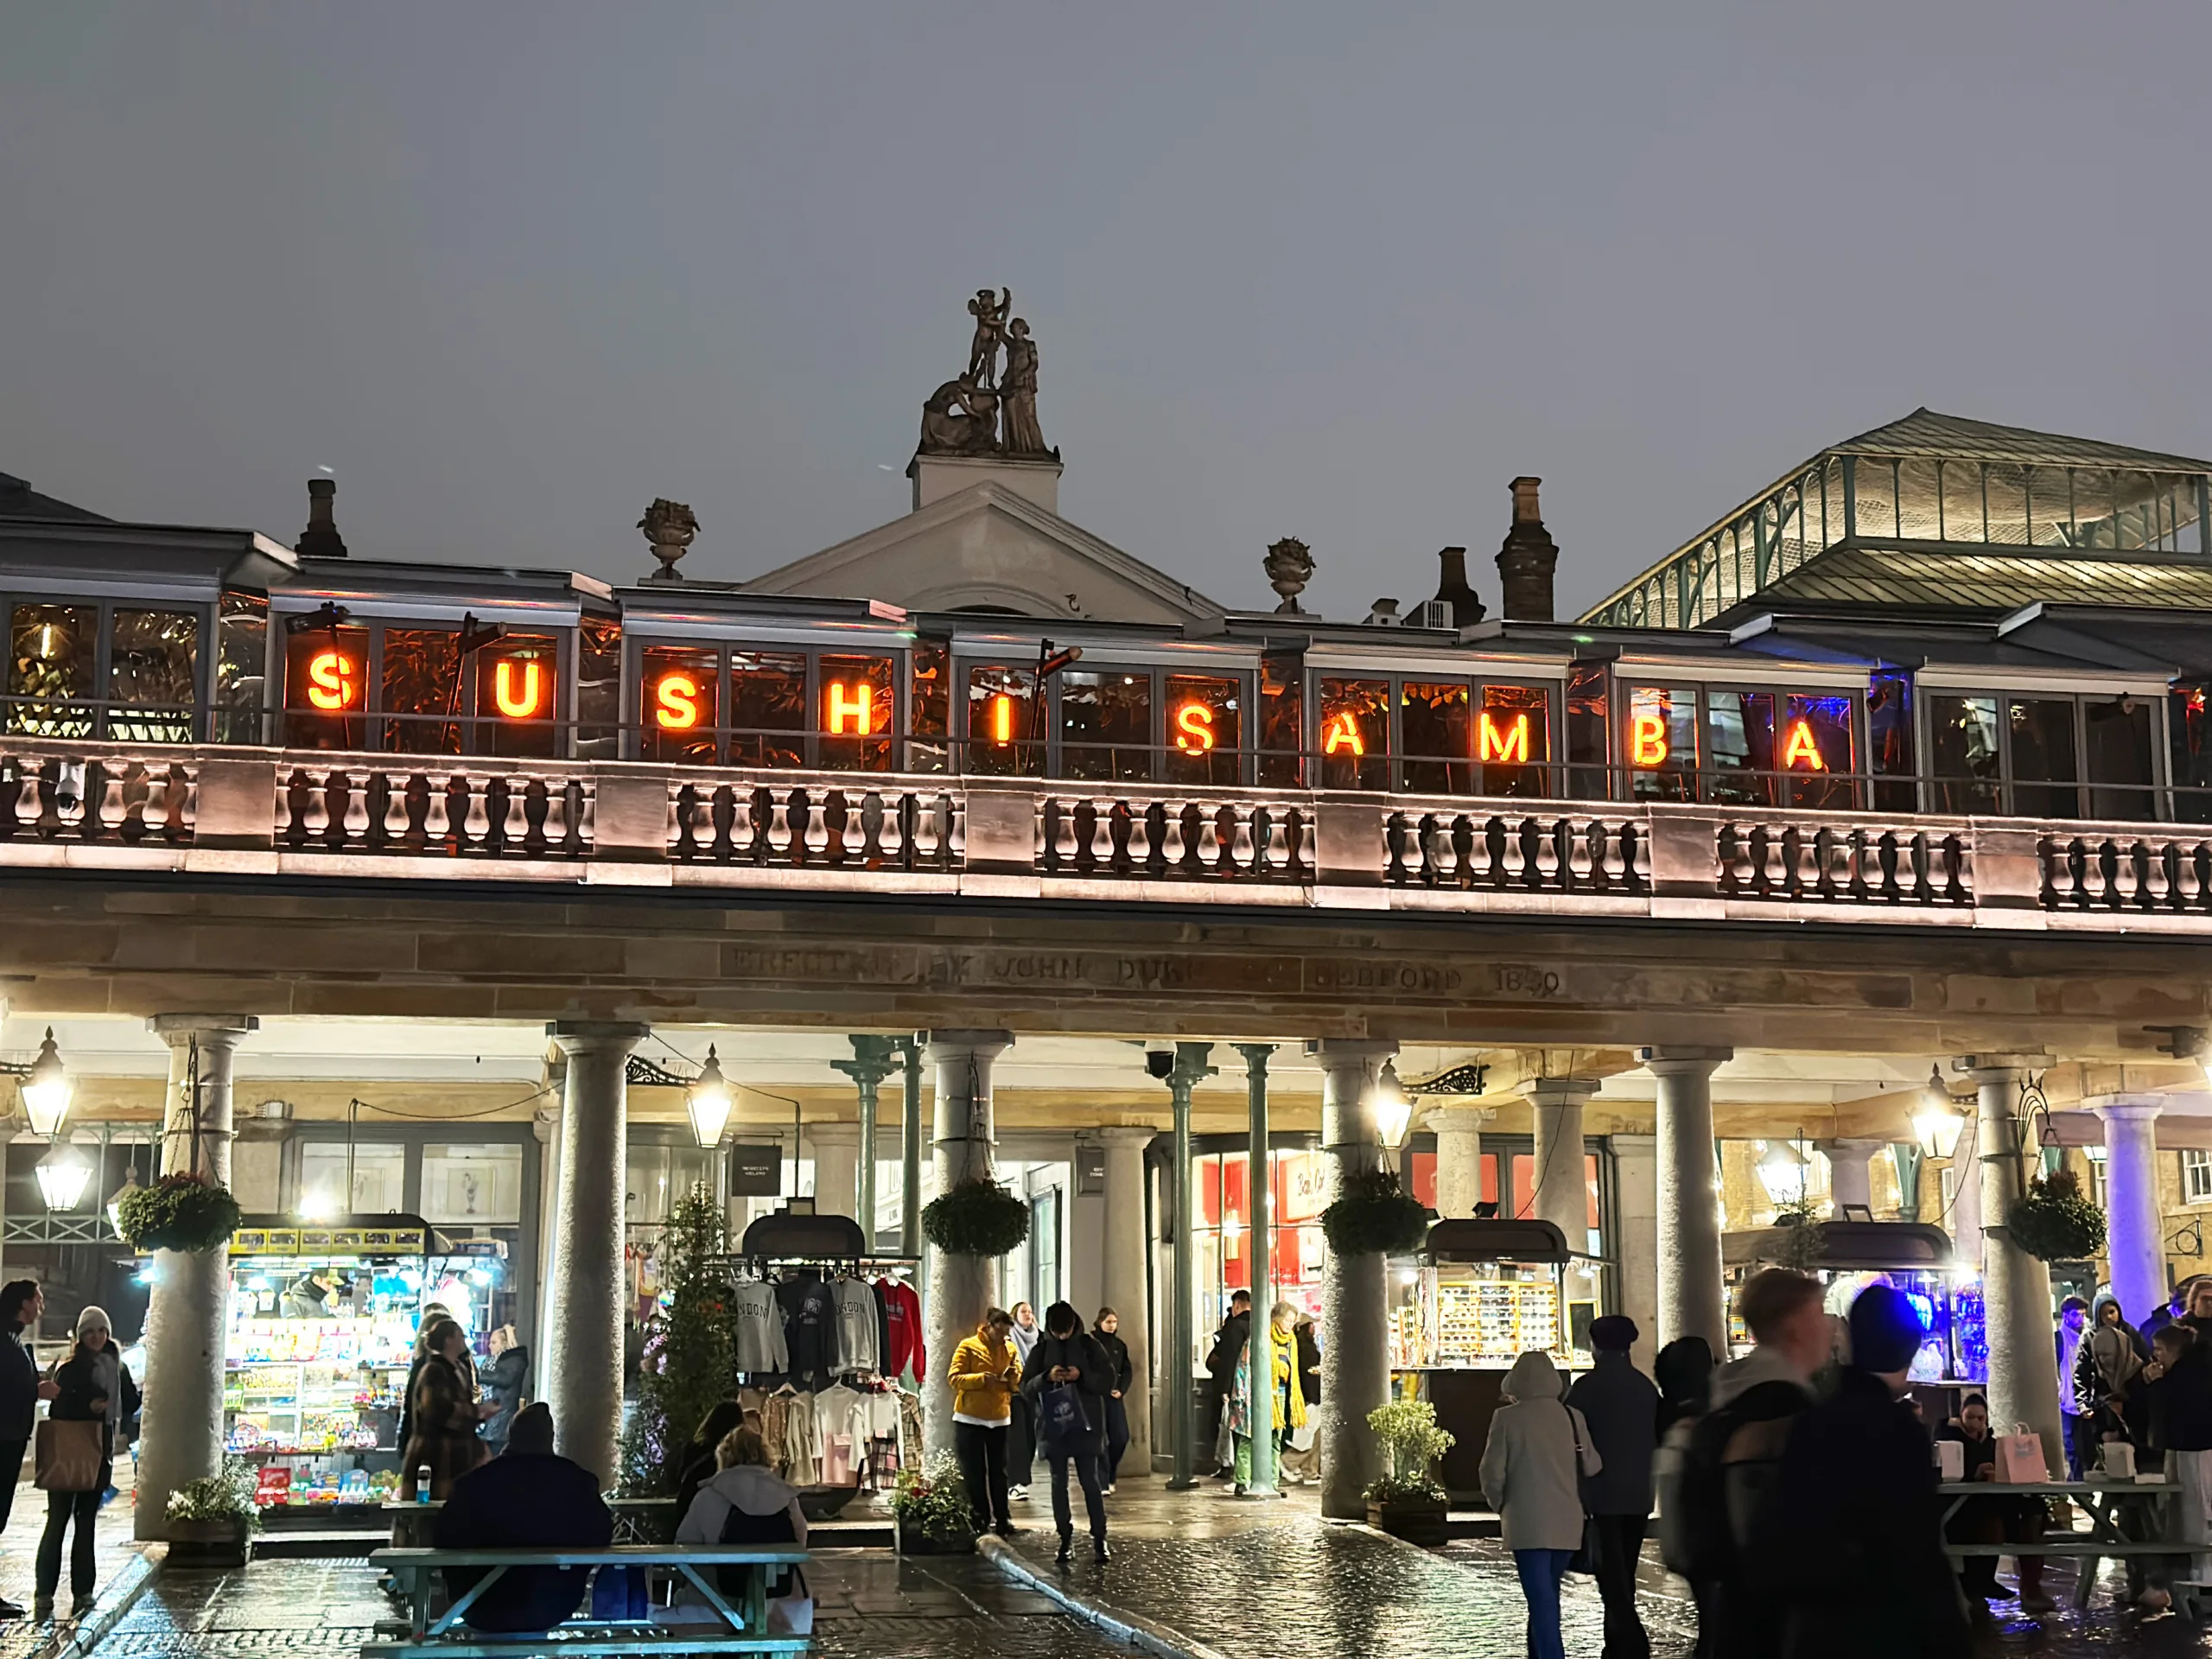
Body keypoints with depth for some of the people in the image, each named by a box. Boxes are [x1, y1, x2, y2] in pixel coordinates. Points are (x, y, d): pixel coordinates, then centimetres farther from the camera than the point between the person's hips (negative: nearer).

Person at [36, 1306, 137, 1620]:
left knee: (86, 1521, 8)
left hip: (99, 1454, 4)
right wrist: (88, 1407, -23)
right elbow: (58, 1409, -11)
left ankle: (82, 1592, 11)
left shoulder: (118, 1369, 10)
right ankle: (45, 1594, -5)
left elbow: (130, 1404, 15)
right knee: (58, 1520, -5)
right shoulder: (69, 1369, -4)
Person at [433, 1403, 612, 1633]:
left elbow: (445, 1539, -6)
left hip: (486, 1611, -1)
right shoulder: (577, 1480, -8)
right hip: (552, 1609, 1)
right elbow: (600, 1536, 0)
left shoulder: (474, 1482, -11)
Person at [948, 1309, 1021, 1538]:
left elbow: (1018, 1383, 12)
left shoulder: (1010, 1349, 8)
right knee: (974, 1473, -1)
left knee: (999, 1472, 6)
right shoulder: (968, 1346, -5)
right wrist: (981, 1379, -23)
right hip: (970, 1418, -4)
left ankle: (1001, 1519, 10)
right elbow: (954, 1378, -11)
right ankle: (978, 1519, 6)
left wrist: (1014, 1377, -11)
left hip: (1000, 1419, 4)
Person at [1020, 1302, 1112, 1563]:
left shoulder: (1089, 1345, 1)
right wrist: (1047, 1377, -17)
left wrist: (1082, 1376, -17)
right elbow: (1025, 1385, 1)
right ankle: (1065, 1537, 13)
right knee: (1059, 1482, 6)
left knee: (1089, 1480, -1)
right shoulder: (1041, 1349, 3)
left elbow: (1107, 1380, 0)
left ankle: (1099, 1537, 5)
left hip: (1085, 1424, -2)